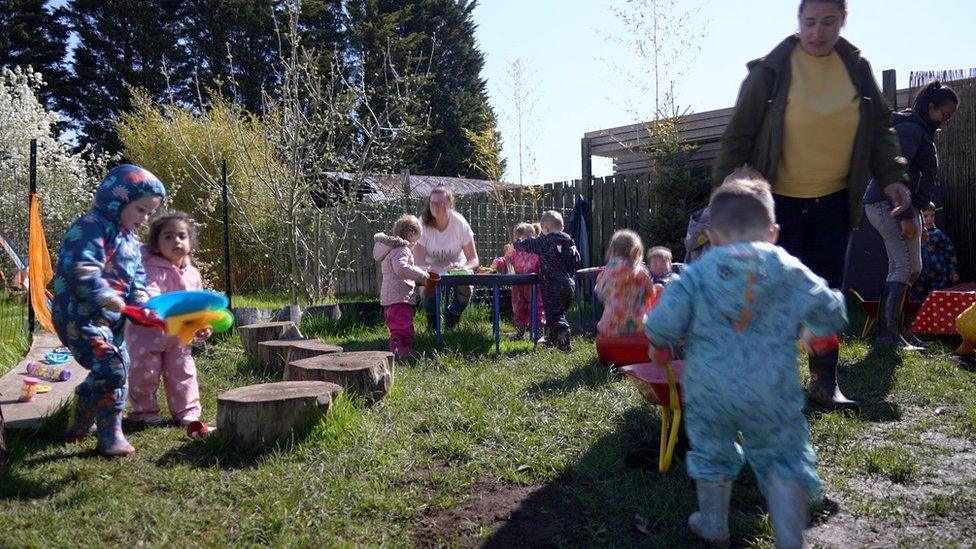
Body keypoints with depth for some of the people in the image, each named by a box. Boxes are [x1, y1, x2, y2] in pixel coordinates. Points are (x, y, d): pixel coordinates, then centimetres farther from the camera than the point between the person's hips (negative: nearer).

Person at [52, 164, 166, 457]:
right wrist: (105, 296, -32)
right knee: (110, 368, -19)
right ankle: (110, 436, -7)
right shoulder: (91, 227, -14)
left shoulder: (130, 239, 16)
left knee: (112, 370, 18)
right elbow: (81, 268, -26)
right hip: (79, 315, -10)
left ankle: (80, 427, 37)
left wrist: (141, 301, -2)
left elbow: (137, 277, 17)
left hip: (111, 318, 10)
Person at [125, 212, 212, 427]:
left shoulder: (192, 274, 3)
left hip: (179, 335, 5)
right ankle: (143, 410, 23)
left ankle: (187, 411, 21)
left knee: (183, 371, 9)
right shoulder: (153, 269, -19)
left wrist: (203, 325, 2)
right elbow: (148, 293, -35)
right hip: (148, 332, -5)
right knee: (146, 372, 4)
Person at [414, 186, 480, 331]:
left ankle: (451, 323, 3)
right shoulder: (423, 224, -21)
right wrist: (439, 271, -43)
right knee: (429, 287, -32)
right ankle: (432, 322, 1)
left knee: (465, 288, -28)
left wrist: (462, 268, -40)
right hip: (431, 268, -1)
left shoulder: (460, 223, -19)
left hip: (456, 266, 1)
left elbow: (474, 260, -16)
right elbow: (419, 260, -24)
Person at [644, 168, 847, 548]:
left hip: (709, 391, 1)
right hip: (771, 392, 0)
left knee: (712, 454, 22)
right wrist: (814, 331, 26)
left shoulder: (695, 275, -5)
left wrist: (663, 339, 14)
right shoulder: (791, 272, -1)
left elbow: (659, 329, -10)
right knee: (783, 461, 14)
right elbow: (833, 314, 4)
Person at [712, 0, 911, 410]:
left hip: (833, 203, 4)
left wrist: (891, 176, -1)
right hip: (779, 202, -4)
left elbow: (879, 128, 12)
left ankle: (824, 382, 18)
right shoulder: (771, 71, -9)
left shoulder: (857, 68, 5)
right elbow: (738, 136, -8)